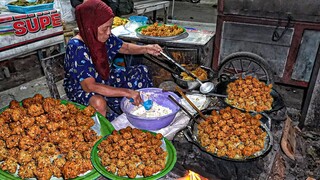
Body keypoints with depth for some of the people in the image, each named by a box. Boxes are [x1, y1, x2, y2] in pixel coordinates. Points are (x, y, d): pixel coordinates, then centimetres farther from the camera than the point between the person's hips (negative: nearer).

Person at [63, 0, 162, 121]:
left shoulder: (105, 37, -13)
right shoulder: (76, 48, -32)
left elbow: (126, 47, 7)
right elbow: (90, 87, -39)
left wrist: (146, 49, -14)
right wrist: (127, 92, -41)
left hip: (105, 81, 8)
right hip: (80, 89, -7)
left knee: (141, 71, 3)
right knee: (98, 102, -41)